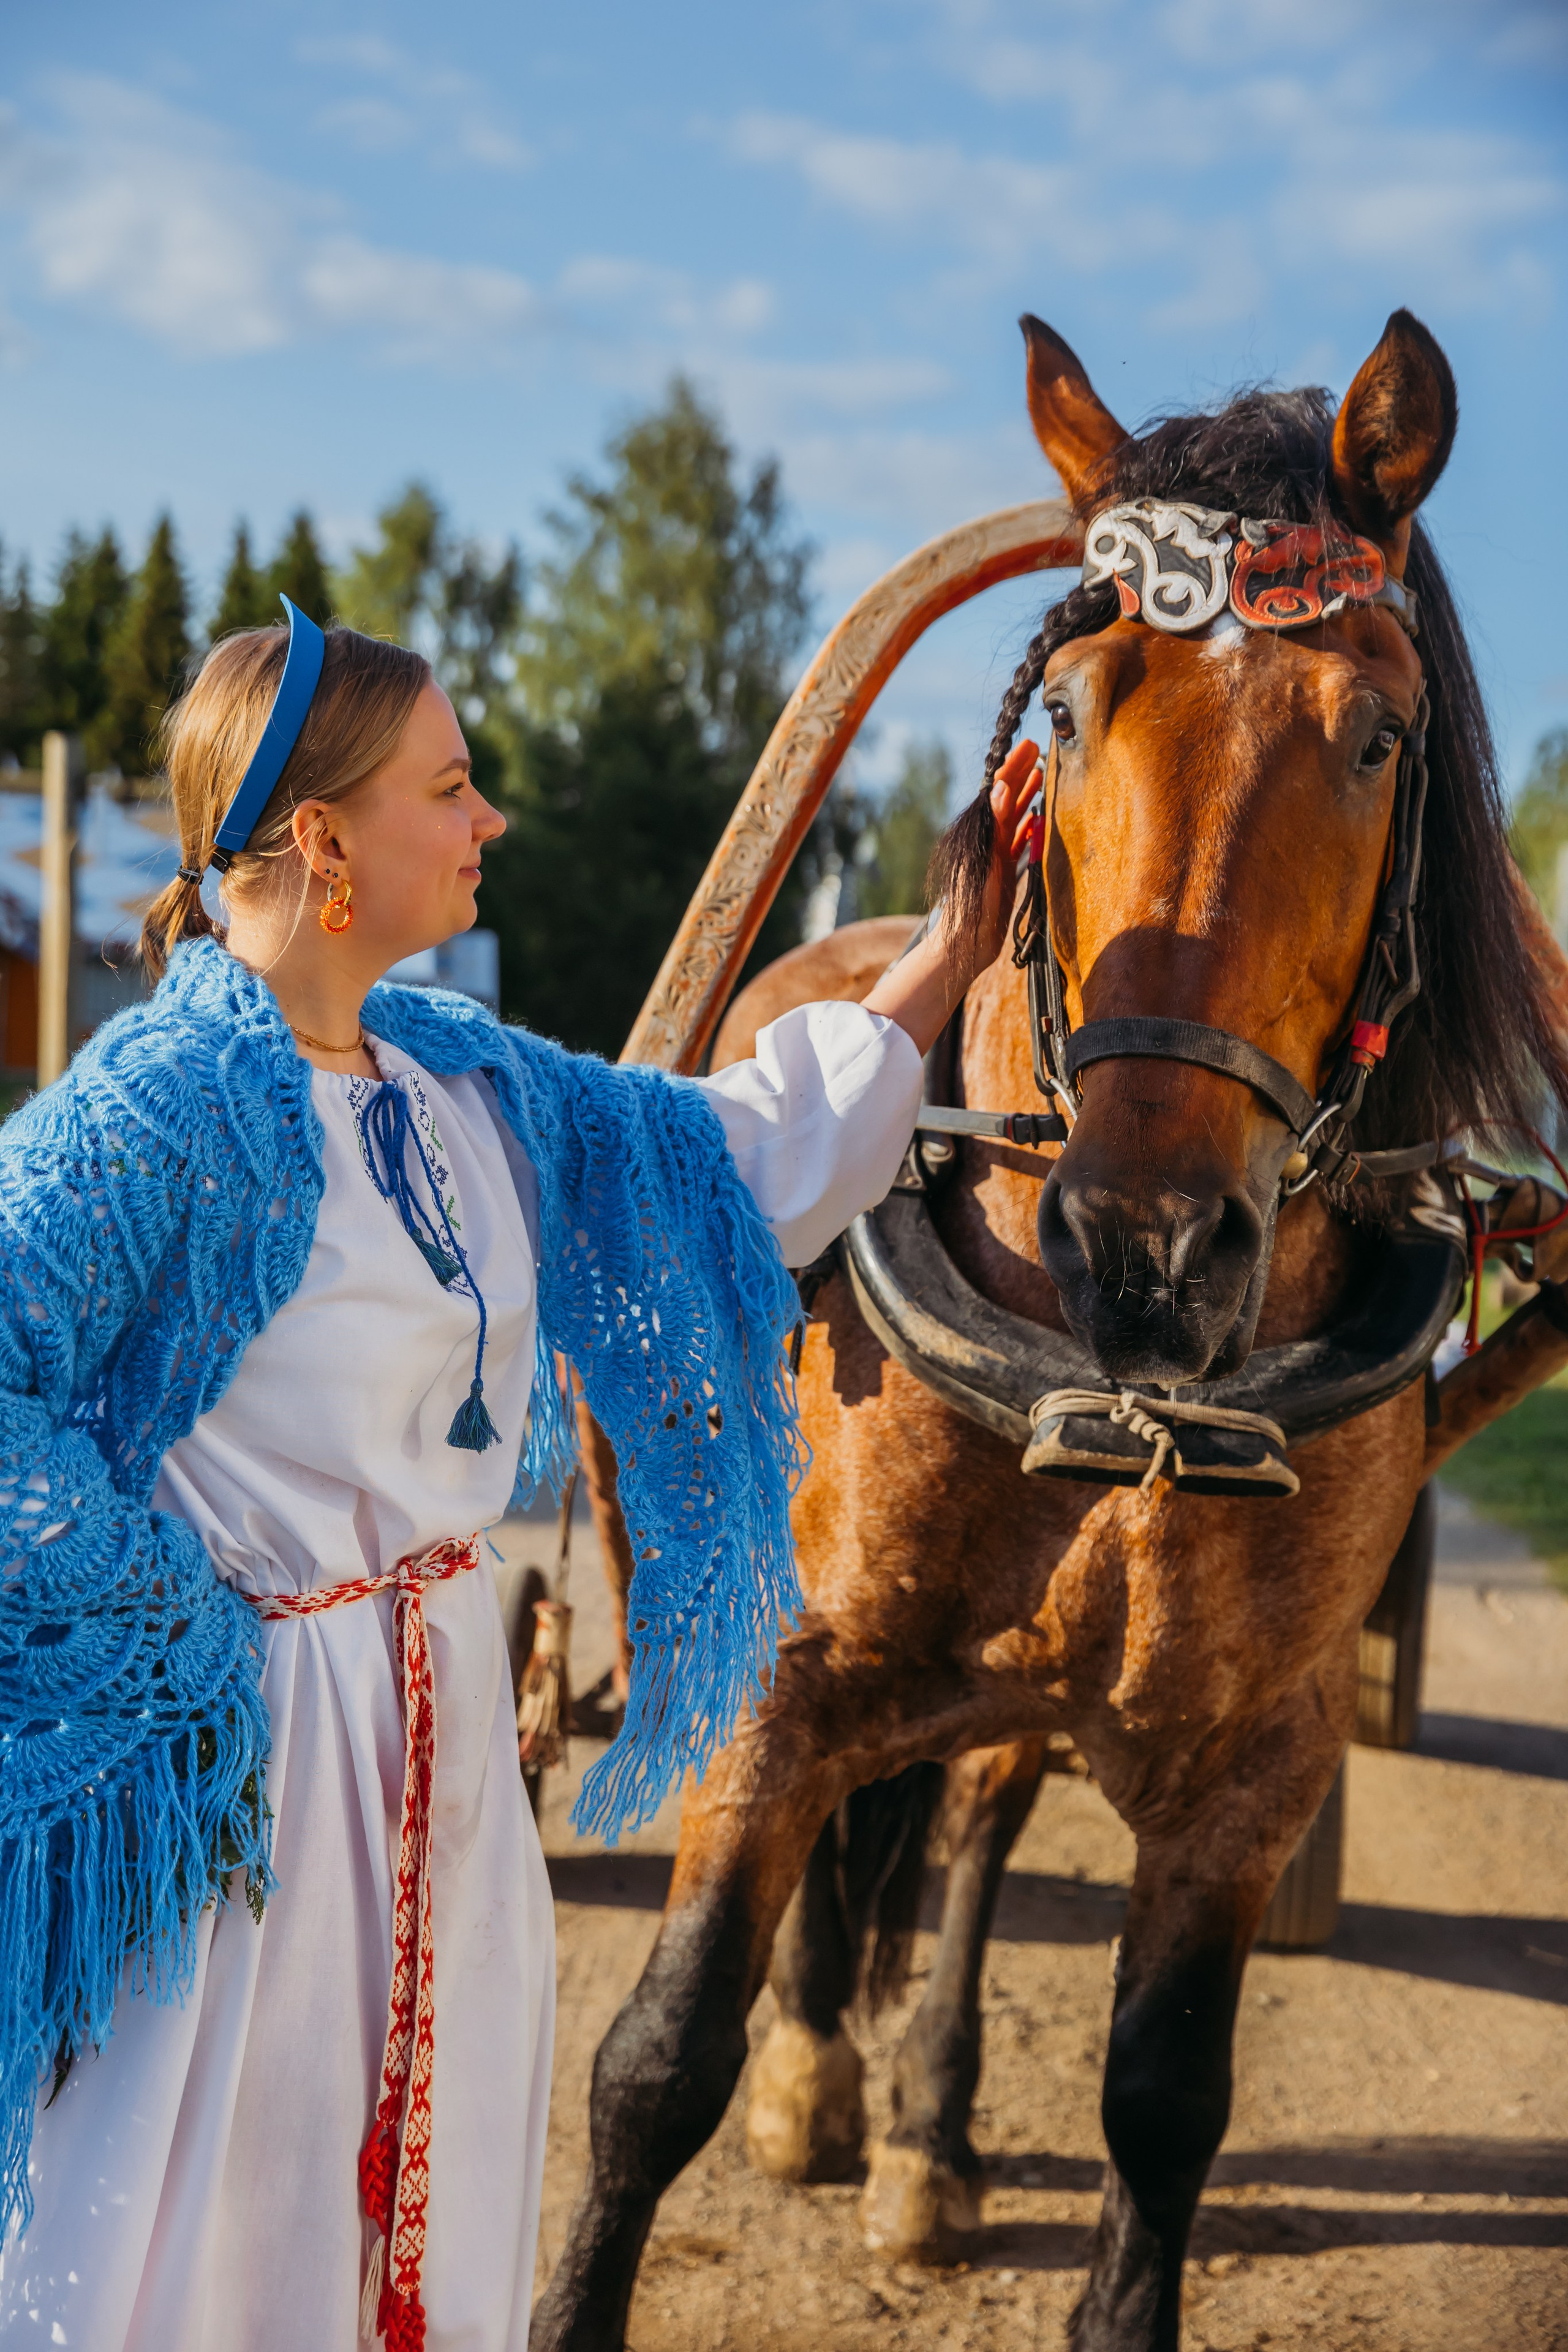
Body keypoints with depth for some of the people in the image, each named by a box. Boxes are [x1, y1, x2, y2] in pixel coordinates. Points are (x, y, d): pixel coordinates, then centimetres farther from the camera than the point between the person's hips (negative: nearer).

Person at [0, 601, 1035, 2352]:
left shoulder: (463, 1083, 7)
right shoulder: (162, 1106, -18)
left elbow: (755, 1165, 17)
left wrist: (952, 958, 17)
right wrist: (147, 1601, -17)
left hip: (443, 1726, 8)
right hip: (245, 1739, -8)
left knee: (440, 2210, 18)